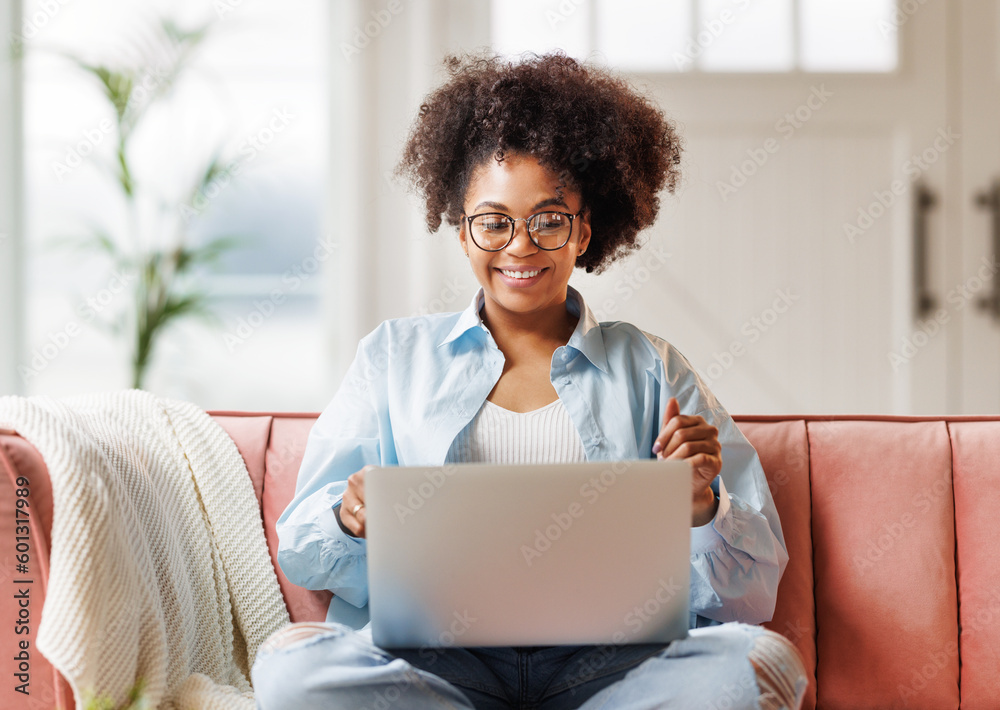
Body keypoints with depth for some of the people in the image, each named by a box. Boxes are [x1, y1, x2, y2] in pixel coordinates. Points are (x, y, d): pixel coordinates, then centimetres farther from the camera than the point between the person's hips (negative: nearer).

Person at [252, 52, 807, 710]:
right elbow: (300, 552, 11)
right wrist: (351, 521, -12)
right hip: (432, 657, 0)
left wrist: (700, 511, -12)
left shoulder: (652, 372, 17)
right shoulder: (395, 355, 19)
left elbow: (750, 594, 10)